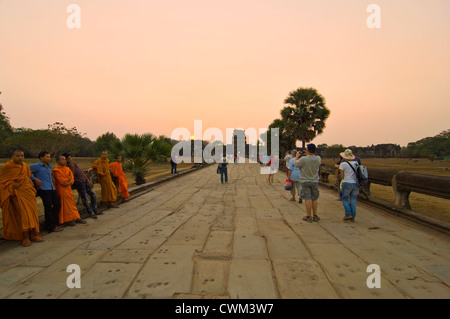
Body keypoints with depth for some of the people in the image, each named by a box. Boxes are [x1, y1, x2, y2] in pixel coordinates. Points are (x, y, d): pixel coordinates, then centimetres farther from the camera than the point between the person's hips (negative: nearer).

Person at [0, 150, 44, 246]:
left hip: (28, 191, 6)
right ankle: (25, 237, -9)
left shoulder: (25, 166, 11)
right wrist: (12, 184, -16)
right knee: (23, 213, -13)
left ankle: (33, 235, 8)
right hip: (17, 192, -6)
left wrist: (30, 183, 8)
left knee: (32, 212, 3)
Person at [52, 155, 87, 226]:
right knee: (65, 205, 0)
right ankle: (68, 219, 6)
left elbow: (72, 178, 4)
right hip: (61, 190, -6)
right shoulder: (56, 171, -10)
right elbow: (61, 181, -17)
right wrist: (69, 178, -3)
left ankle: (76, 218, 13)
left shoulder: (67, 169, 10)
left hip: (69, 189, 6)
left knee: (72, 203, 8)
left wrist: (69, 182, -16)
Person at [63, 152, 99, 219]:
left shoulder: (75, 164, 14)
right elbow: (72, 176, -18)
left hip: (85, 181, 7)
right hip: (79, 184, -7)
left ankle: (95, 210, 22)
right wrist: (72, 167, -26)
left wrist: (87, 179, 11)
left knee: (93, 195, 10)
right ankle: (91, 213, 12)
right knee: (85, 199, 1)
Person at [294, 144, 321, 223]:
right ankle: (315, 216, 20)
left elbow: (295, 164, -2)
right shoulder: (318, 158, -8)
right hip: (315, 181, 4)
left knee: (307, 199, 0)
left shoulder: (303, 159, -20)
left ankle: (309, 217, 4)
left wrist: (297, 156, 14)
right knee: (314, 199, 12)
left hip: (305, 181, -3)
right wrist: (308, 155, 21)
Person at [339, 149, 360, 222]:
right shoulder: (356, 162, 7)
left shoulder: (343, 164, -8)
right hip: (356, 183, 5)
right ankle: (353, 217, 9)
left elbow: (342, 176, -4)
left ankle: (348, 214, -5)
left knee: (345, 199, 10)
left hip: (347, 183, -4)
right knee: (353, 200, 9)